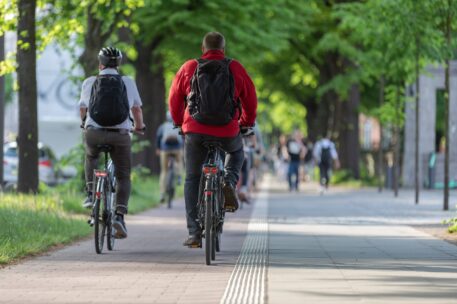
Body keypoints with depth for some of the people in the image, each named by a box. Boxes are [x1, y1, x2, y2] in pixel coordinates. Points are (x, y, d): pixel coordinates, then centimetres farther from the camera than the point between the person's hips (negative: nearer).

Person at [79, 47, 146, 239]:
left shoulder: (90, 82, 10)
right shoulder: (128, 82, 9)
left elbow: (83, 109, 22)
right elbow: (137, 109, 15)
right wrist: (139, 126, 36)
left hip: (94, 134, 1)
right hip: (120, 135, -1)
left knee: (91, 156, 34)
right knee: (123, 177, 12)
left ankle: (91, 194, 19)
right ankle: (120, 215, -5)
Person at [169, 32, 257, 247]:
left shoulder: (189, 68, 2)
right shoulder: (235, 69, 2)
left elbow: (175, 98, 11)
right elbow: (250, 98, 10)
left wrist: (179, 122, 29)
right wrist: (246, 123, 28)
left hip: (194, 131, 0)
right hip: (227, 132, 0)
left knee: (192, 180, 12)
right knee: (236, 152, 34)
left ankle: (194, 234, 6)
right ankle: (229, 183, 4)